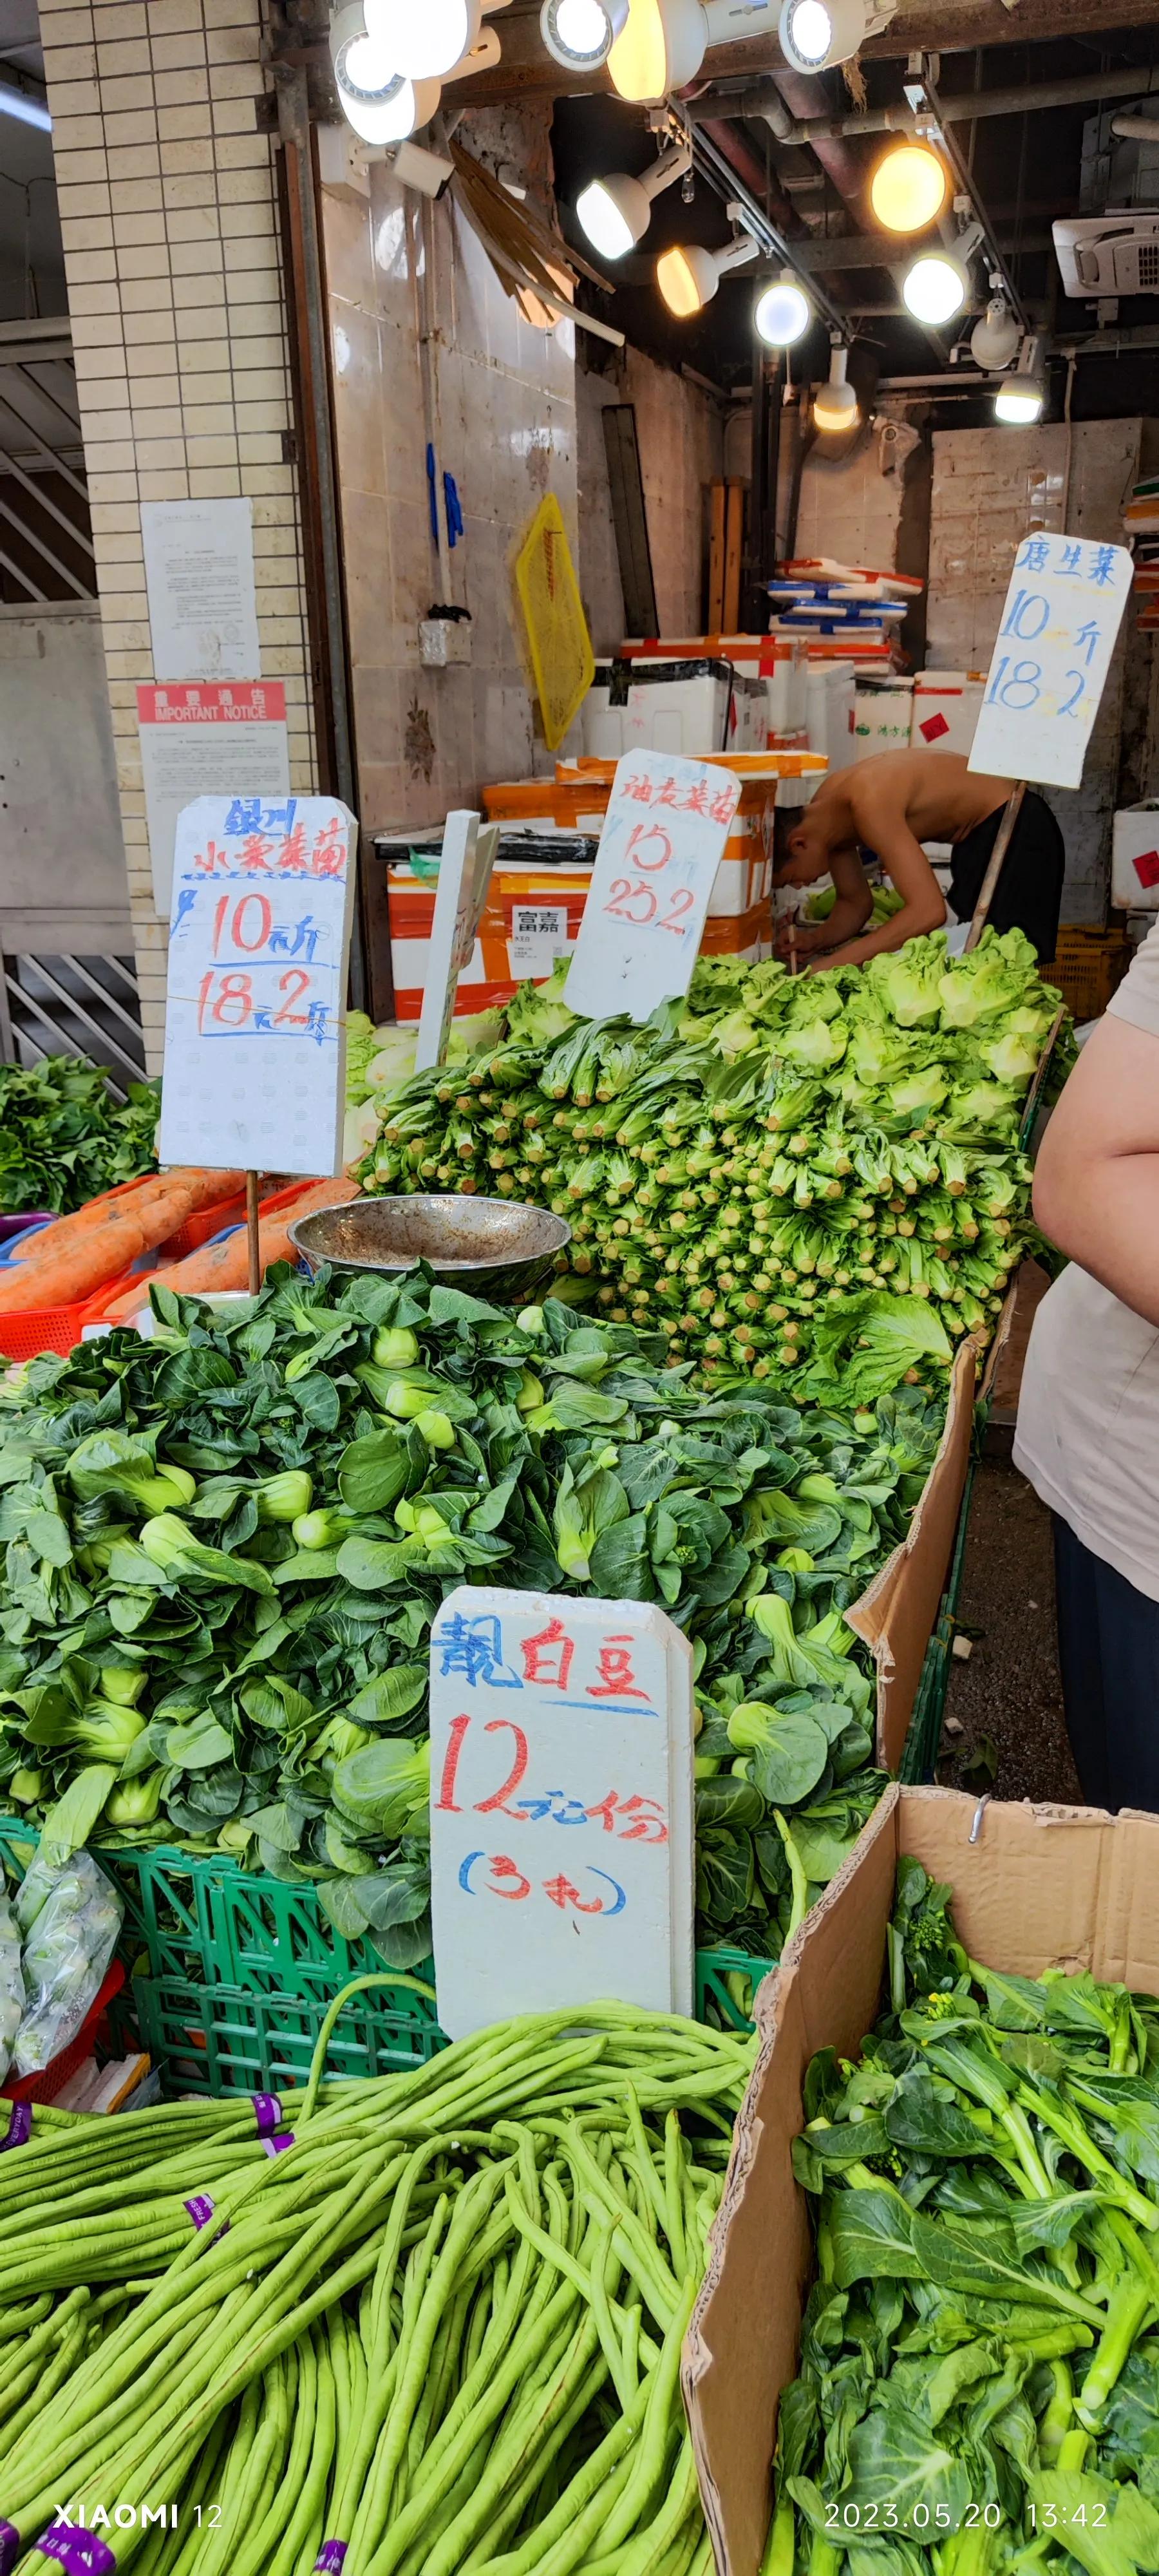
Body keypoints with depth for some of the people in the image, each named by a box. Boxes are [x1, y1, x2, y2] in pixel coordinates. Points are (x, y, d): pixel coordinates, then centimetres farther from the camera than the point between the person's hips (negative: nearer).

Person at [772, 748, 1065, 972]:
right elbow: (855, 902, 5)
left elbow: (928, 910, -41)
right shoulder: (825, 815, -6)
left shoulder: (870, 806, -34)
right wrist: (816, 940, -17)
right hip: (975, 836, 10)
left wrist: (835, 962, -41)